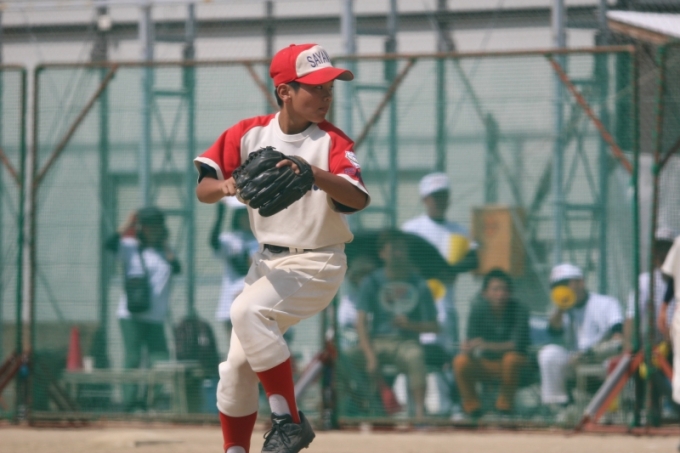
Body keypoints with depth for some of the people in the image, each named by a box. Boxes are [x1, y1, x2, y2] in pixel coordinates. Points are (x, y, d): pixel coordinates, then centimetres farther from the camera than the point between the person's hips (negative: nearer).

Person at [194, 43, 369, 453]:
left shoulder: (332, 142, -13)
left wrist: (315, 175, -47)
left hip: (317, 265, -5)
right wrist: (226, 187, -29)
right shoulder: (249, 134, -2)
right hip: (268, 262, 5)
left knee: (248, 311, -29)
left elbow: (359, 199, -29)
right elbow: (203, 189, -6)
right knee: (237, 366, 5)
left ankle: (289, 419, -21)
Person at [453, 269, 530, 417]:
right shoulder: (478, 309, -8)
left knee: (512, 358, -36)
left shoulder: (519, 311, -14)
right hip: (484, 364, 2)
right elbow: (472, 342, -11)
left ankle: (505, 404, -12)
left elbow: (517, 345, -23)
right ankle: (471, 405, -5)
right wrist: (469, 349, -38)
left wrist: (487, 345, -37)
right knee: (461, 361, -27)